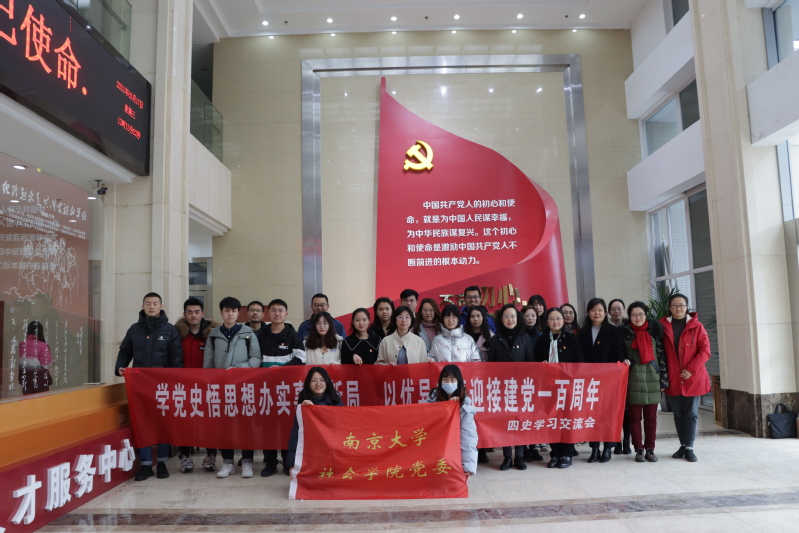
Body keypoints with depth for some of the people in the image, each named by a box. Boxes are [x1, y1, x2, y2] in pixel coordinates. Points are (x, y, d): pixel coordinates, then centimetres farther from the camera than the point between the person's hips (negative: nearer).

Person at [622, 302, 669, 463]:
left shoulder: (654, 331, 6)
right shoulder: (624, 333, 2)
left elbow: (662, 356, 5)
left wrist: (664, 380, 2)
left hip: (652, 380, 1)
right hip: (633, 381, -1)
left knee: (651, 416, 7)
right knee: (634, 416, 2)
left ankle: (650, 449, 17)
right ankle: (639, 449, 12)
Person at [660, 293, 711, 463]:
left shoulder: (696, 326, -1)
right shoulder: (663, 326, 2)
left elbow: (705, 350, -5)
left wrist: (691, 370, -14)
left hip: (693, 378, -1)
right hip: (673, 379, 2)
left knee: (691, 414, 2)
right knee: (678, 414, 10)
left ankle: (689, 448, 7)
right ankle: (683, 446, 20)